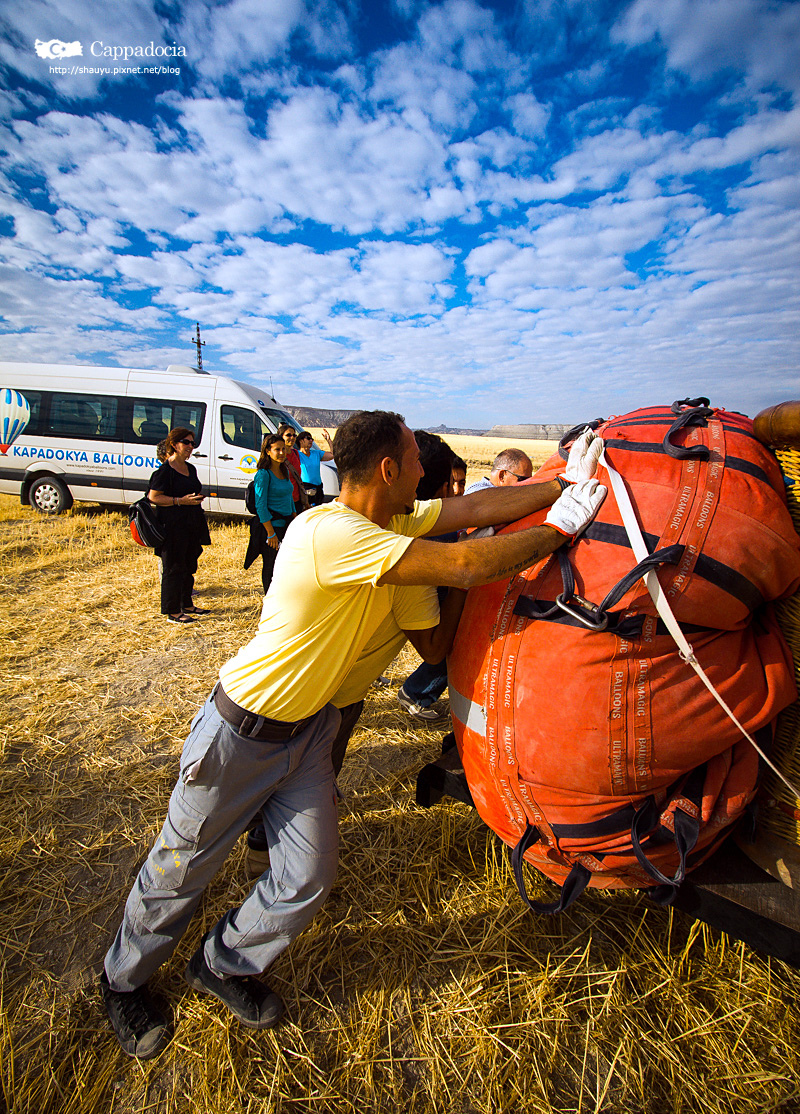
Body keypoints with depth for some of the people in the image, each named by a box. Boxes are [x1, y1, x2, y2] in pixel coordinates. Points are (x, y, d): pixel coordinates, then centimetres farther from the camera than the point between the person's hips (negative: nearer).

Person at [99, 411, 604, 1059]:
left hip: (308, 728, 7)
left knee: (309, 878, 11)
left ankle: (223, 965, 41)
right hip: (242, 733, -7)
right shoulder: (329, 532, -32)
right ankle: (124, 980, 48)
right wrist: (560, 527, -22)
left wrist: (565, 483, -5)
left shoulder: (389, 520, -4)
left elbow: (474, 508, -4)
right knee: (182, 870, 16)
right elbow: (465, 567, -35)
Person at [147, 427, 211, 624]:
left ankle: (187, 605, 28)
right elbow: (154, 497, -14)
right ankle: (172, 612, 7)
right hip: (173, 525, -9)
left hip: (192, 525, 9)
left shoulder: (191, 468, 15)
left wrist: (197, 498, 11)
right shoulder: (165, 470, -11)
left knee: (189, 566, 15)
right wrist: (180, 501, -20)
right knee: (173, 569, -1)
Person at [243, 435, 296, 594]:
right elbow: (260, 506, -15)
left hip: (287, 525, 7)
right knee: (271, 568, 5)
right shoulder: (263, 474, -13)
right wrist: (271, 533, -17)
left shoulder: (285, 471, 10)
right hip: (272, 526, -7)